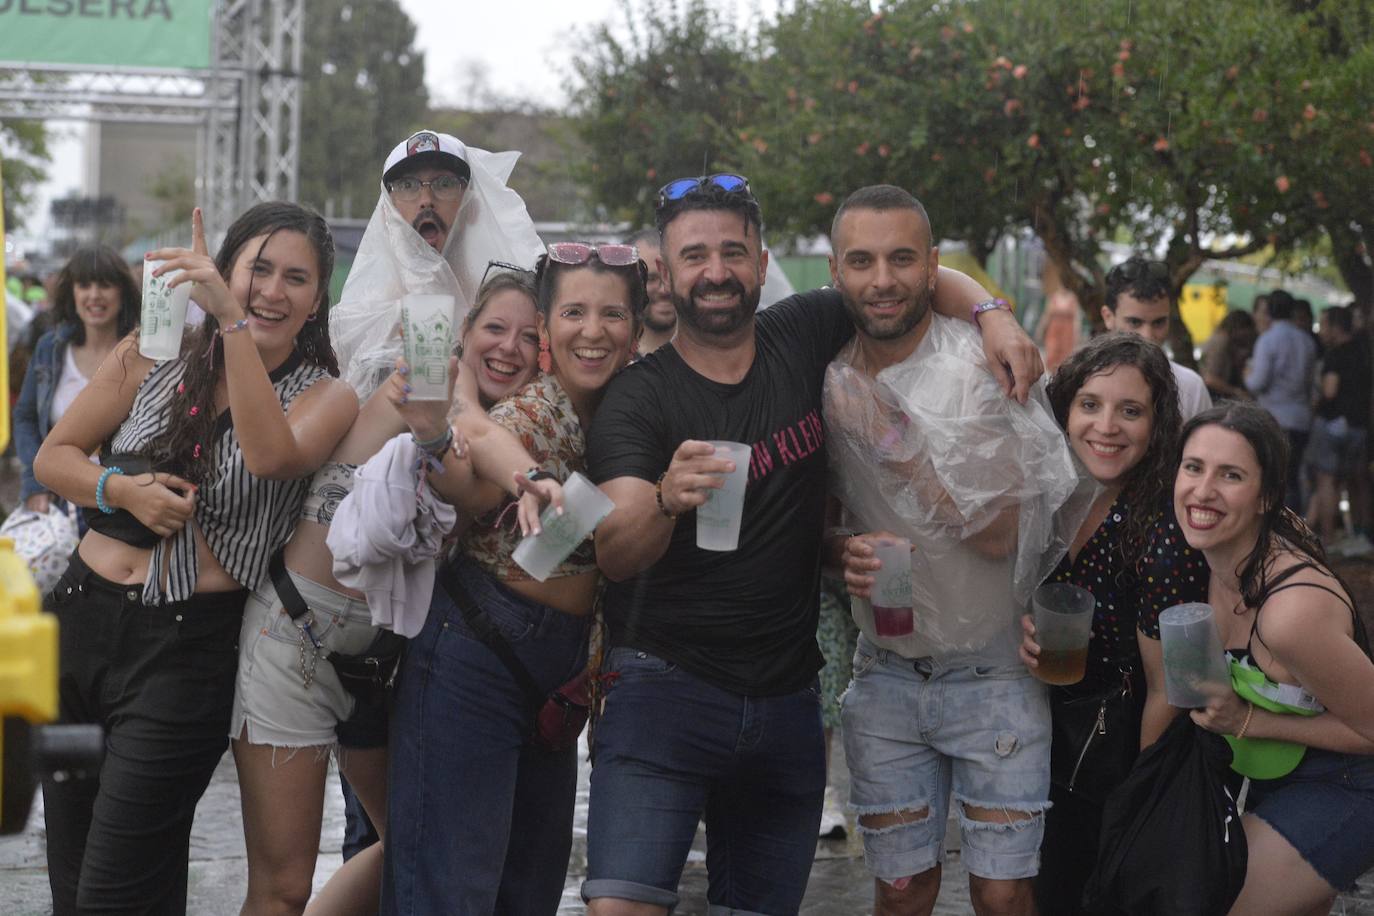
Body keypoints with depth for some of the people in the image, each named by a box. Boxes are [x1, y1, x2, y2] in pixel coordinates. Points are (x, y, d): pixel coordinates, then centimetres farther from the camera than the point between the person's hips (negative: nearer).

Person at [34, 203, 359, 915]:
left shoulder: (324, 396, -1)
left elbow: (270, 456, -24)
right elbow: (54, 455, 9)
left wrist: (231, 320, -29)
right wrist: (120, 489, -11)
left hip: (187, 649, -4)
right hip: (79, 617, 4)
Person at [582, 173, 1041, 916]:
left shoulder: (802, 337, 2)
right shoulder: (637, 399, -8)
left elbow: (918, 277, 15)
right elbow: (614, 555, -21)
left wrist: (991, 314, -6)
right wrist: (667, 498, -42)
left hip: (787, 703, 4)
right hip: (665, 685, -4)